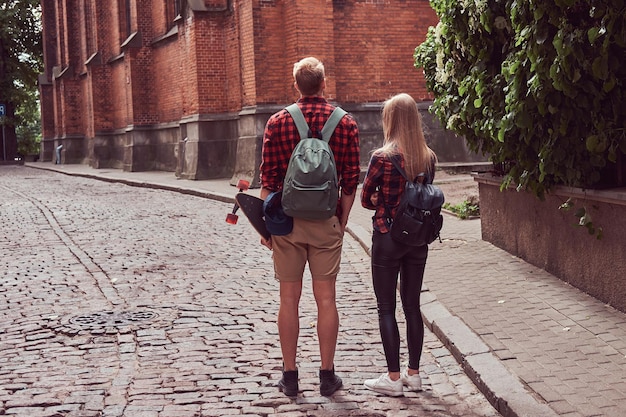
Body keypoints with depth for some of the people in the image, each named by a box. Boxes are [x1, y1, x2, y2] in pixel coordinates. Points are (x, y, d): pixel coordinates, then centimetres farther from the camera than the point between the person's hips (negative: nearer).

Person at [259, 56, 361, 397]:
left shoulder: (277, 123, -3)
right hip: (326, 221, 0)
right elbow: (351, 181, 0)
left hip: (286, 220, 0)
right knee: (326, 298, 6)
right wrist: (342, 220, 10)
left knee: (289, 299, 6)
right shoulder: (345, 123, -1)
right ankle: (327, 376, 11)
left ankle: (289, 376, 12)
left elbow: (267, 180, -3)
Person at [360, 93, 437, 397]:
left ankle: (393, 378, 7)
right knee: (412, 306, 13)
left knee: (386, 309, 4)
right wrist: (401, 207, 7)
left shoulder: (382, 157, -16)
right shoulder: (428, 157, 1)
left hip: (387, 238, -5)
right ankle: (413, 374, 20)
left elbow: (366, 200, -7)